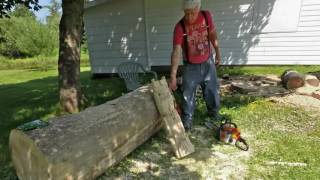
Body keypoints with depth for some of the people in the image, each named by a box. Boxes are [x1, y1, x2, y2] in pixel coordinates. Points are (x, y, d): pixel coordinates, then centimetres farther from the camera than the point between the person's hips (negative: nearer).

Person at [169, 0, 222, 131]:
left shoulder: (207, 16, -13)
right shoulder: (180, 27, -23)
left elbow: (213, 35, 4)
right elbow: (176, 51, -31)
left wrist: (218, 52, 11)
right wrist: (173, 76, -37)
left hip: (208, 62, 3)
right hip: (190, 66, -3)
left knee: (212, 91, 17)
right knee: (188, 95, 4)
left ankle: (214, 112, 42)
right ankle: (187, 120, 22)